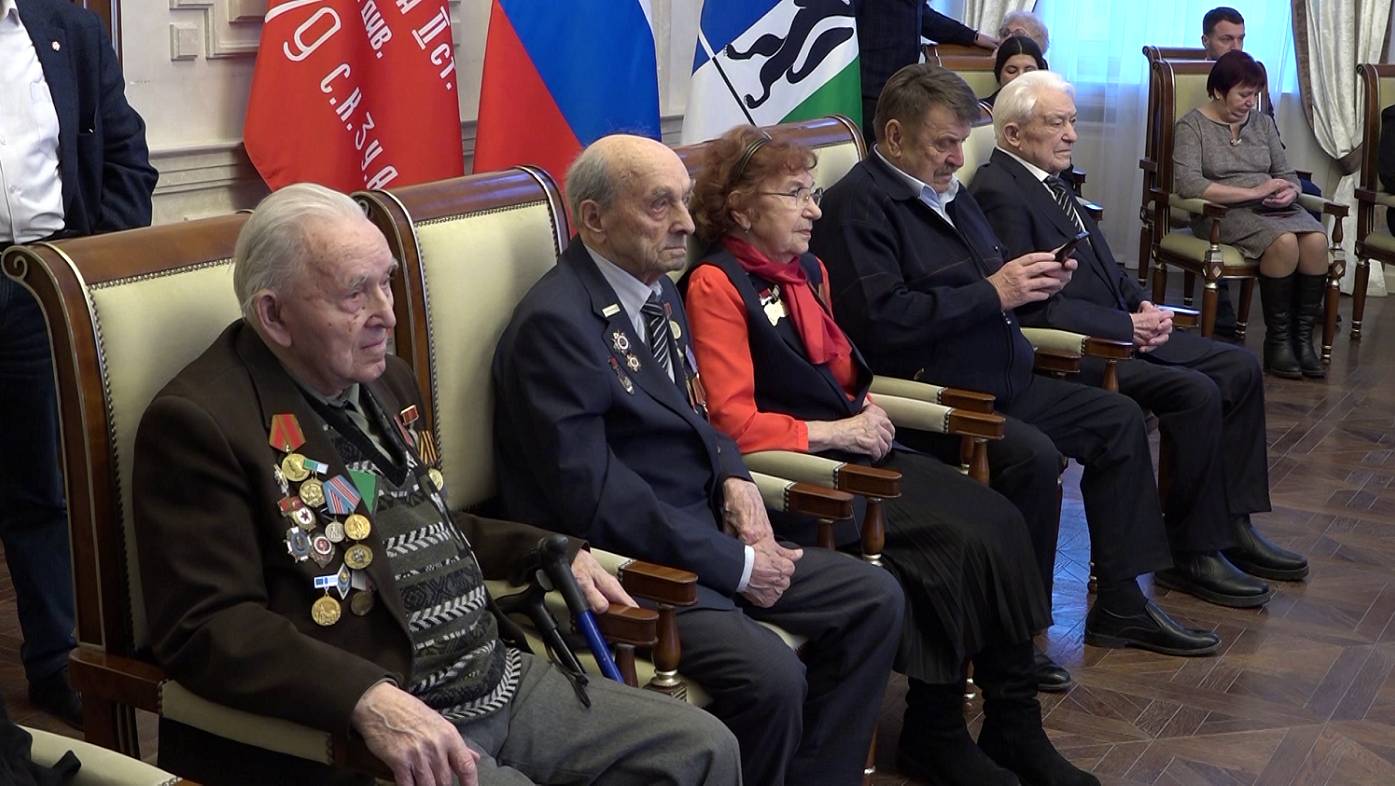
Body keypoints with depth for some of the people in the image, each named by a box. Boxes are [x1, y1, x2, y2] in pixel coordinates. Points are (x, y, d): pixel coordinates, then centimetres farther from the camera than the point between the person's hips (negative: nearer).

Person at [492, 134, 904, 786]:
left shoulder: (658, 291, 10)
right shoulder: (554, 322, -19)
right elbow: (595, 498, -22)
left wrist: (734, 477, 0)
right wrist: (736, 564, -17)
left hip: (701, 532, 10)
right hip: (622, 562, -9)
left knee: (874, 599, 3)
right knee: (772, 680, -28)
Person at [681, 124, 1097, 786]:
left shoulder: (806, 270, 14)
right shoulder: (716, 285, -11)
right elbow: (733, 421, -16)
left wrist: (867, 413, 2)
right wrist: (837, 433, -16)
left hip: (854, 447, 8)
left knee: (998, 521, -10)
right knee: (956, 542, -22)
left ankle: (1015, 727, -5)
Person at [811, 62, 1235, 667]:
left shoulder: (948, 191, 18)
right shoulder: (859, 204, -13)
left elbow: (993, 277, 29)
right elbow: (884, 318, -25)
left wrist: (1034, 280, 4)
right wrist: (992, 293, -19)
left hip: (1002, 384, 10)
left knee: (1119, 419, 6)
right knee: (1032, 455, -30)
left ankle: (1120, 603, 11)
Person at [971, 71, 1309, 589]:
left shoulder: (1049, 178, 15)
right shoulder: (999, 192, -16)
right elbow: (1031, 308, -22)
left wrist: (1143, 305, 3)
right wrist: (1127, 326, -17)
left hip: (1119, 329, 10)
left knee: (1239, 368, 4)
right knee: (1196, 393, -24)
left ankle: (1231, 527, 8)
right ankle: (1191, 550, -10)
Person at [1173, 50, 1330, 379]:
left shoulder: (1263, 122, 20)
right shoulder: (1192, 125, 1)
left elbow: (1287, 174, 20)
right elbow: (1188, 184, -14)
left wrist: (1290, 192, -7)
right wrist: (1254, 192, -17)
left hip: (1274, 208, 5)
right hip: (1223, 213, -5)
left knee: (1316, 240, -26)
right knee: (1284, 242, -33)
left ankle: (1303, 337, -18)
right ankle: (1278, 340, -21)